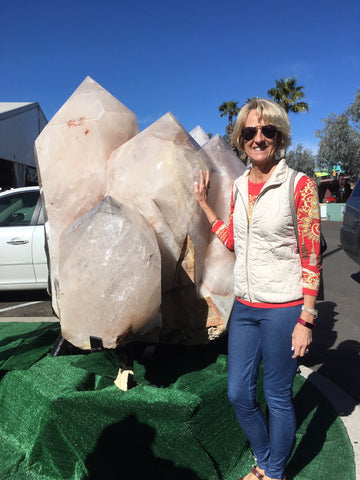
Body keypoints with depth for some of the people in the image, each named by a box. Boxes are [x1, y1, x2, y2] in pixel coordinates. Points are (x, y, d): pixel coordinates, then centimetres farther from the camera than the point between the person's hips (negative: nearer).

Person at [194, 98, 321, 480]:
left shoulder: (299, 185, -10)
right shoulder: (238, 186, 6)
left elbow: (311, 258, -9)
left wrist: (306, 320, -12)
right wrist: (204, 204, 12)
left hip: (283, 309, -5)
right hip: (244, 307, 6)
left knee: (278, 398, 11)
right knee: (239, 395, 15)